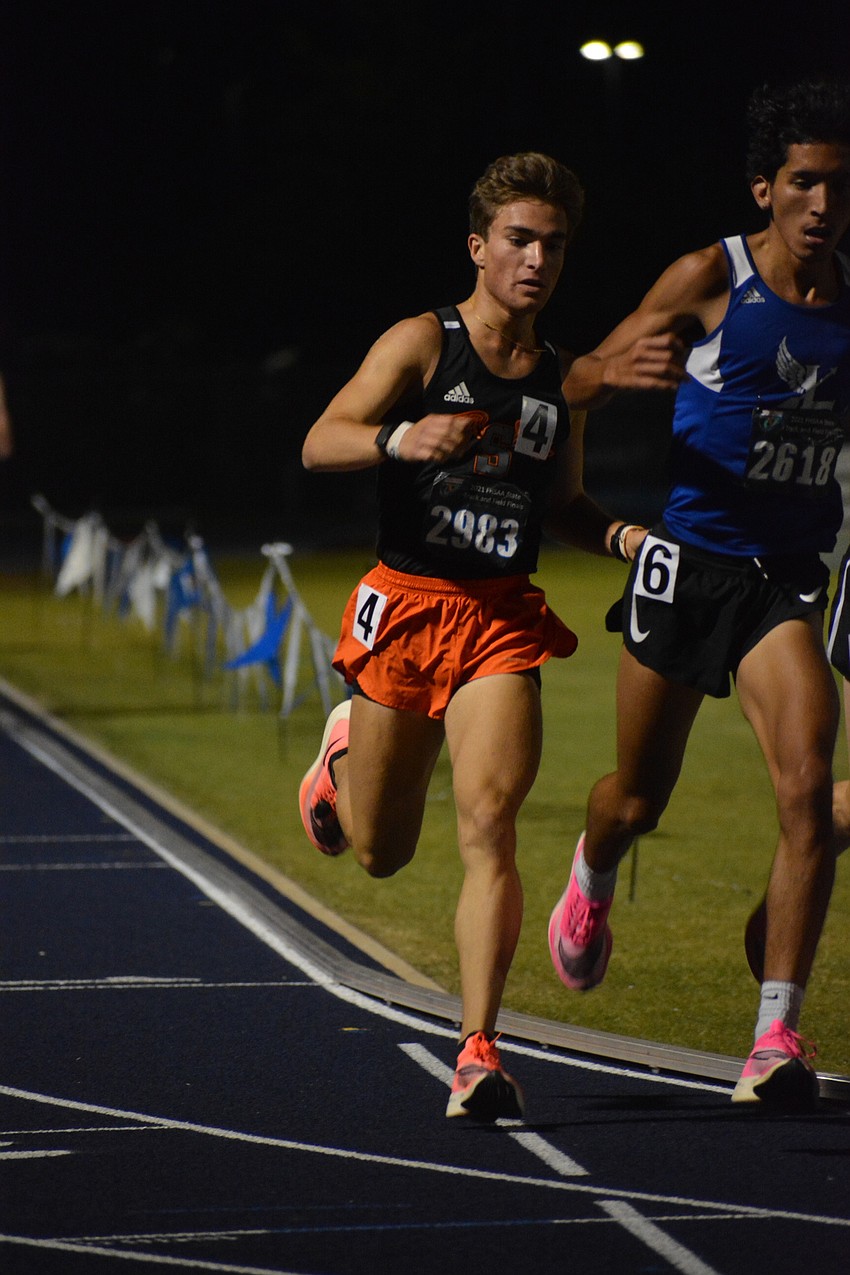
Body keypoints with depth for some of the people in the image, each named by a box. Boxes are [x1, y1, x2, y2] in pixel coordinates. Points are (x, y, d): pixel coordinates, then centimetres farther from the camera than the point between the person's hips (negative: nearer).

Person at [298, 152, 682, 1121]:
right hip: (404, 605, -2)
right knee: (380, 851, 11)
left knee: (489, 819, -19)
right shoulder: (421, 343, -4)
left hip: (502, 621, 2)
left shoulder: (561, 376, 10)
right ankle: (344, 753, 49)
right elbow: (320, 443, -12)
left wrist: (622, 536, 2)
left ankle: (478, 1053, -21)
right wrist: (402, 437, -31)